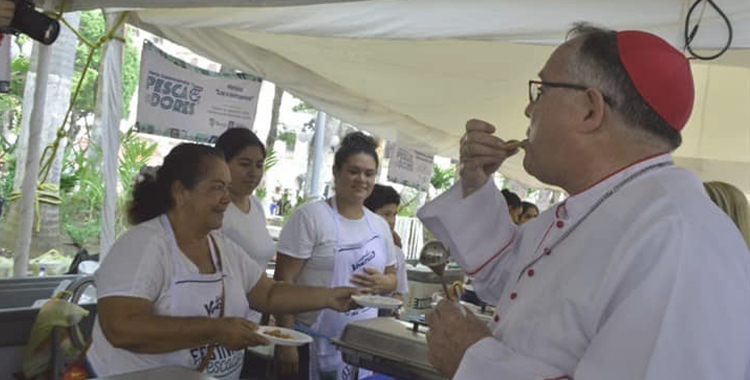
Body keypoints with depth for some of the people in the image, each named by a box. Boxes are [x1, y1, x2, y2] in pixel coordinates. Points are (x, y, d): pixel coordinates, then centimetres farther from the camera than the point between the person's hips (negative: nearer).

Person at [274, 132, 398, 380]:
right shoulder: (310, 216, -9)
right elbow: (283, 280, -11)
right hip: (312, 342, -5)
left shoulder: (380, 226, 8)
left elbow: (391, 277, 17)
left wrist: (383, 283, -7)